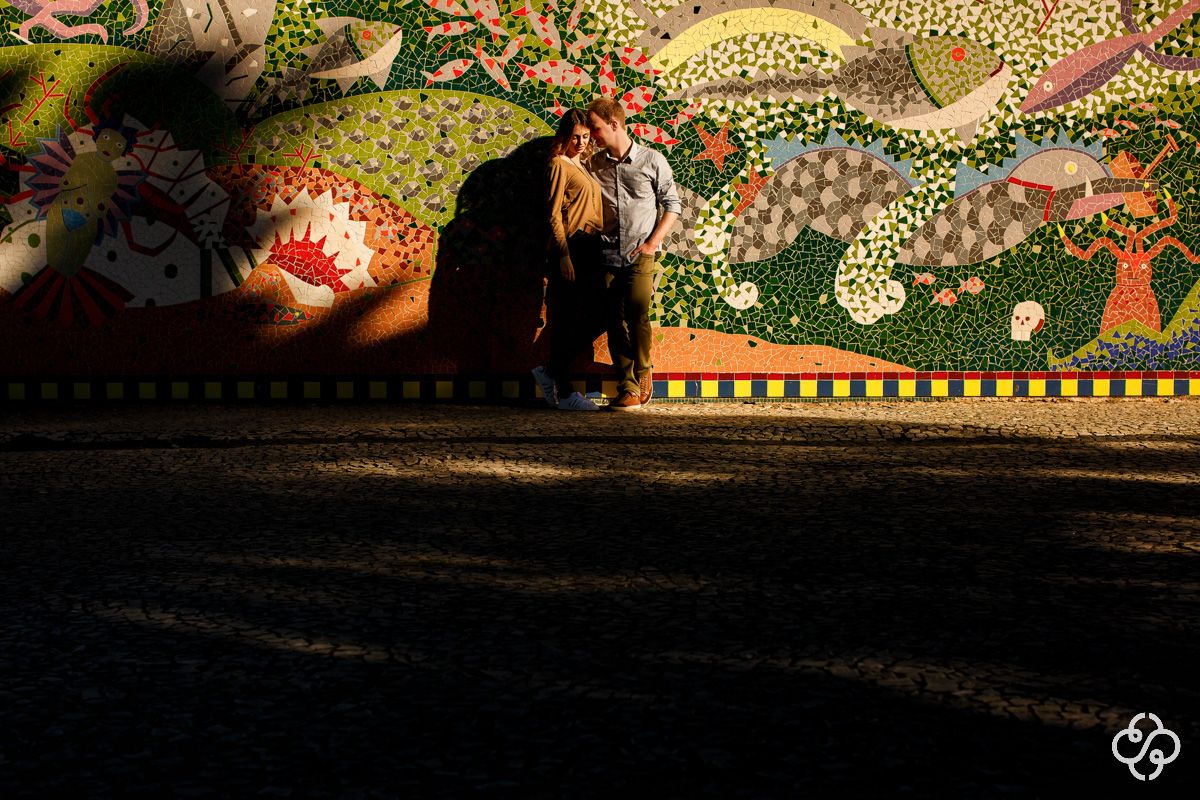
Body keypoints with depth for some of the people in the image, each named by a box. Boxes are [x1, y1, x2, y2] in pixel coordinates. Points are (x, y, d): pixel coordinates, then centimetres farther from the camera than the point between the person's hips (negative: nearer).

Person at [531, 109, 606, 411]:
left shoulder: (581, 166, 21)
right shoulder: (558, 165, -5)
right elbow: (554, 214, -12)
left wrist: (600, 249, 18)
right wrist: (564, 256, -18)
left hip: (589, 249, 9)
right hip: (569, 250, -9)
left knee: (599, 316, 6)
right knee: (568, 319, -5)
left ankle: (551, 372, 13)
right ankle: (563, 392, 1)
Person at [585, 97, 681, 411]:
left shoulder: (652, 161, 2)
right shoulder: (595, 164, 11)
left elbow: (672, 205, 5)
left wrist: (652, 242, -5)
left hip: (640, 255, -3)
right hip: (608, 254, 3)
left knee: (637, 313, -18)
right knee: (615, 322, -3)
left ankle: (643, 373, 5)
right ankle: (629, 391, 0)